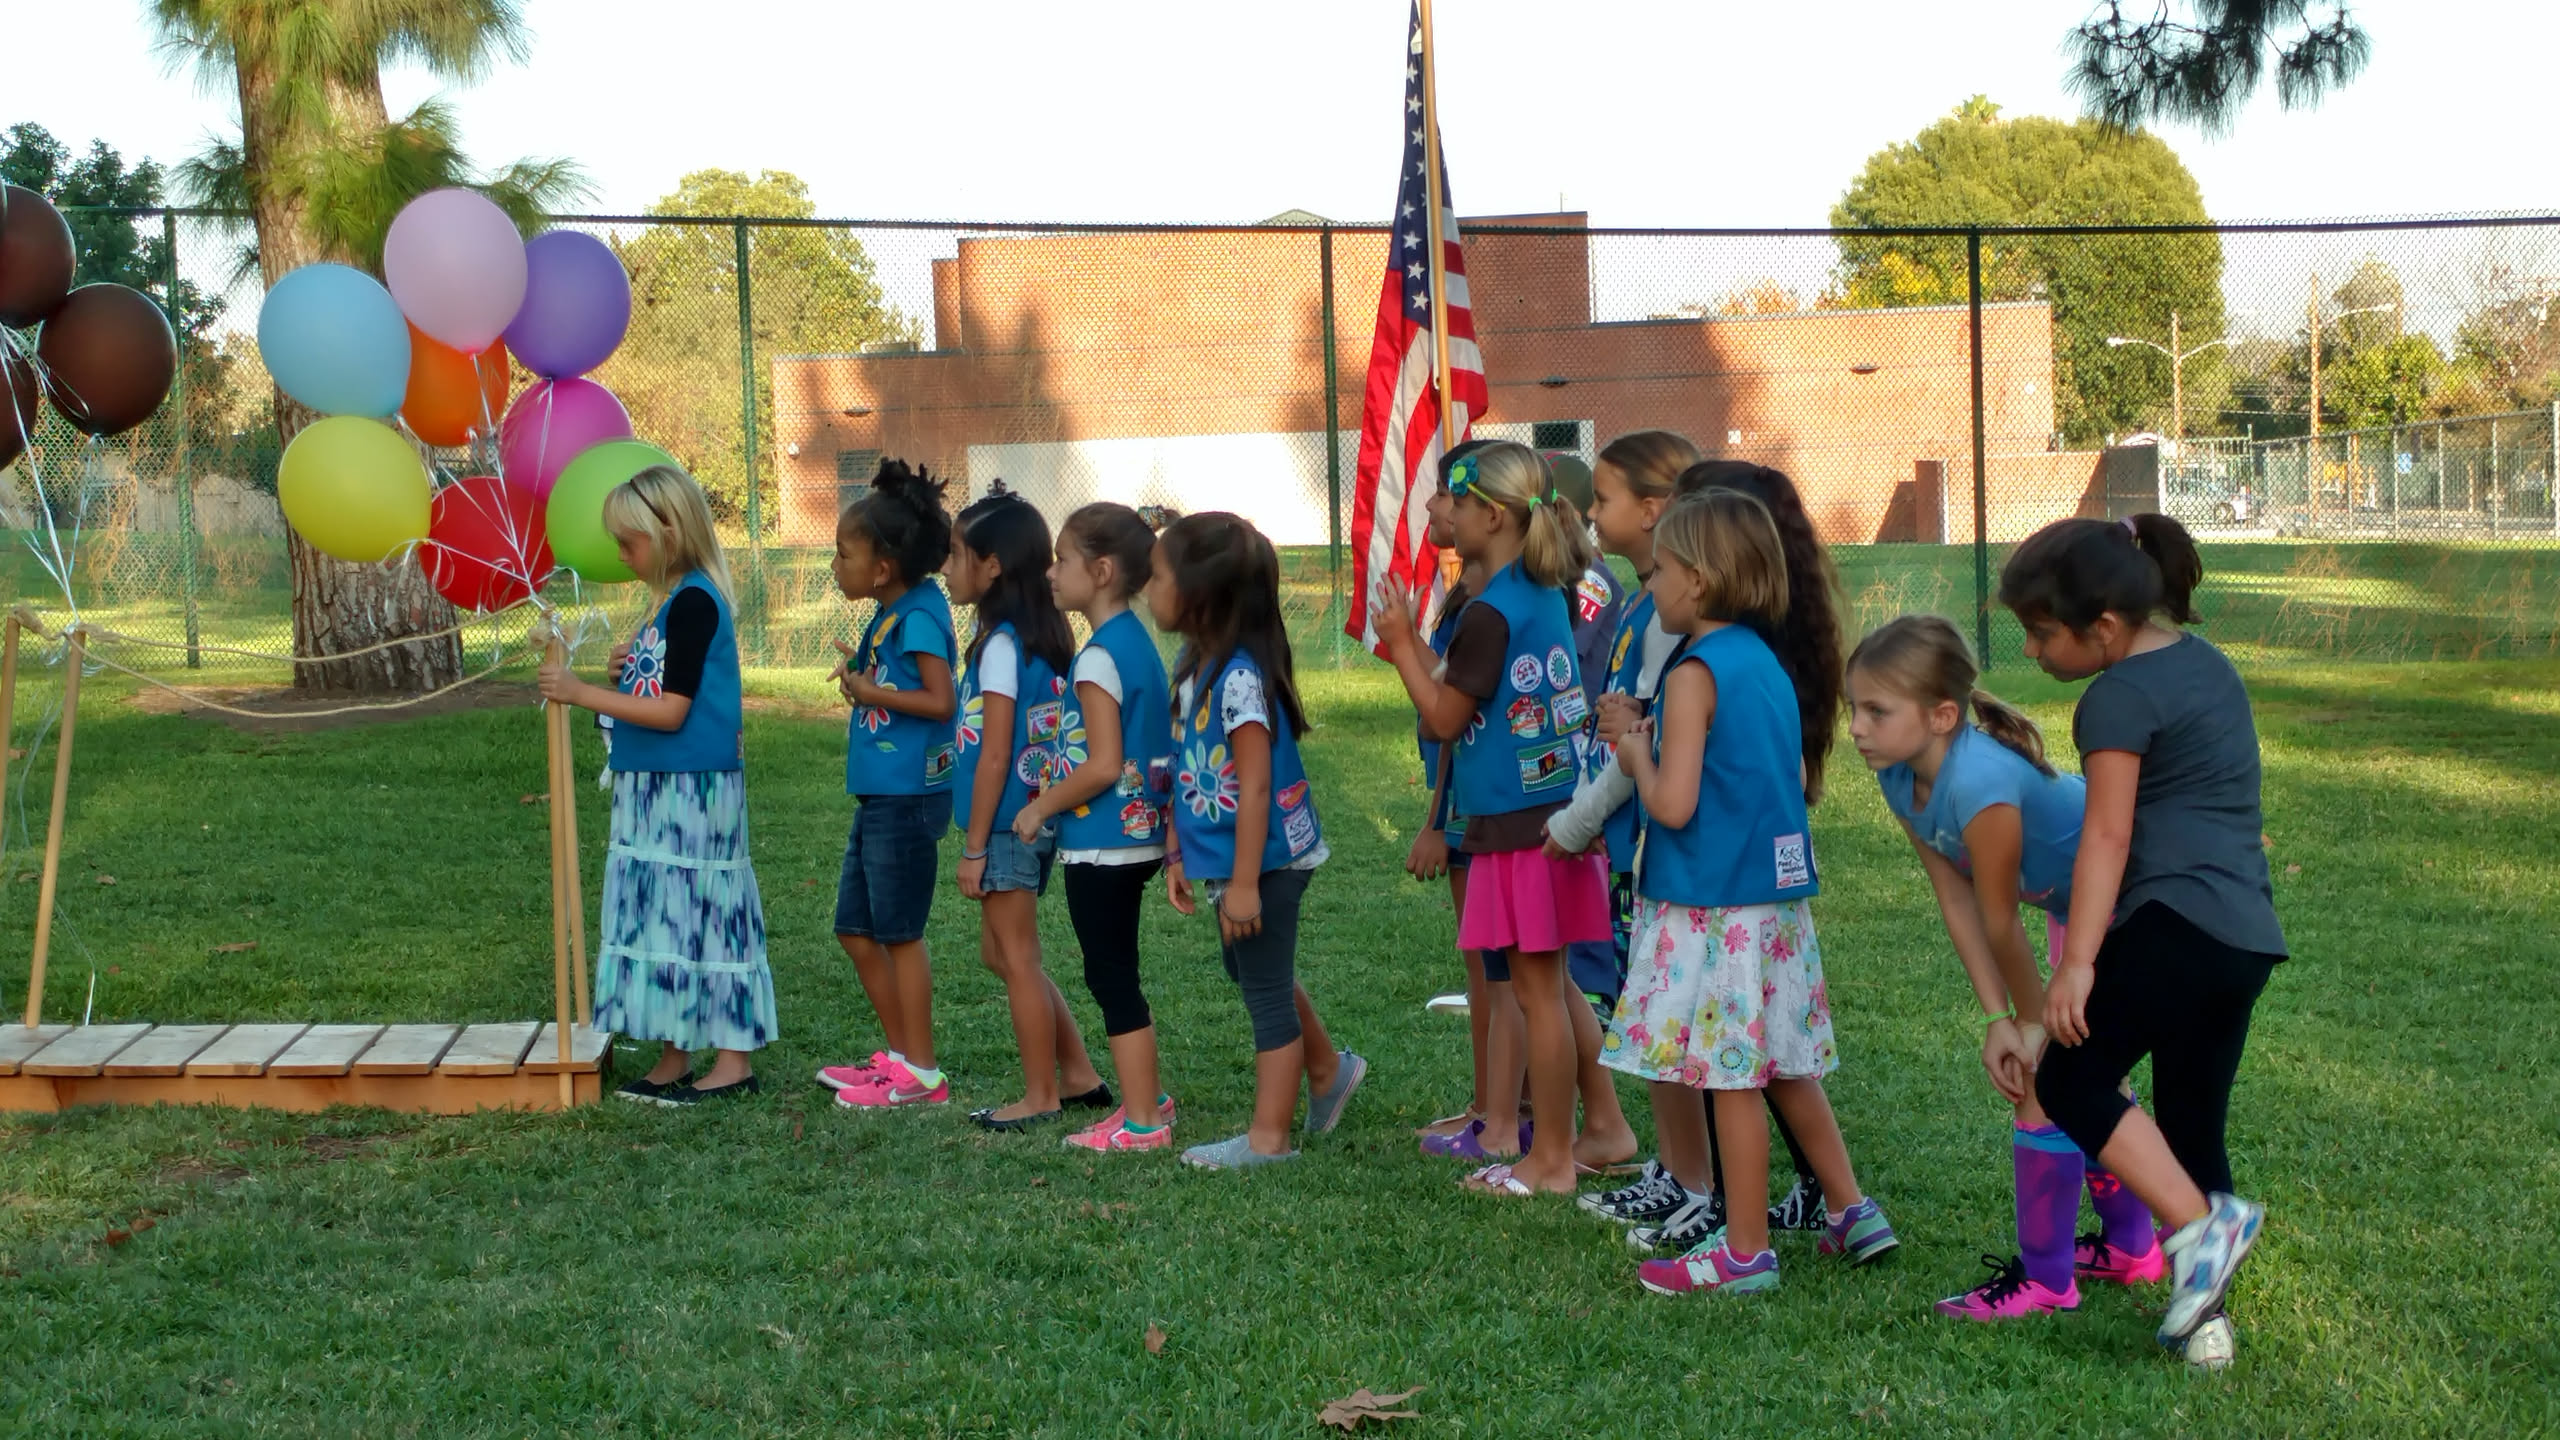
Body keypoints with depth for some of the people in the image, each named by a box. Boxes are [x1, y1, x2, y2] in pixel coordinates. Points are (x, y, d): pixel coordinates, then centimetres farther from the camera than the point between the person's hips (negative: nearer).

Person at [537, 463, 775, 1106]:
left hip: (689, 788, -10)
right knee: (662, 915, 11)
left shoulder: (694, 602, -16)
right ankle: (674, 1061, 18)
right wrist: (630, 672, 3)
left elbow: (671, 713, -21)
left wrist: (582, 692, -18)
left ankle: (733, 1061, 4)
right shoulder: (676, 600, 14)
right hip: (657, 787, 10)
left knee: (694, 914, -4)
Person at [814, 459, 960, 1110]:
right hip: (879, 794, 10)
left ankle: (920, 1073, 7)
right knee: (856, 929, 14)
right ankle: (899, 1054, 25)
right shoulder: (889, 616, 12)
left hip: (908, 795, -10)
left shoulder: (919, 616, -16)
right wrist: (863, 673, 5)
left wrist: (873, 693, -18)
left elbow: (941, 700, -23)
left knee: (899, 932, -2)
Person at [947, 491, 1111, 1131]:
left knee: (1017, 959, 1)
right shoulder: (1048, 635, 9)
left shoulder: (1000, 644, -17)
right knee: (1002, 952, 18)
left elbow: (994, 756, -18)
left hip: (1006, 823, -9)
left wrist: (974, 848, -14)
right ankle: (1079, 1077, 20)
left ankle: (1041, 1098, 10)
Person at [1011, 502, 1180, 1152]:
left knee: (1111, 977, -1)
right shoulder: (1139, 642, 9)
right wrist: (1056, 800, 19)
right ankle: (1146, 1096, 28)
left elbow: (1103, 764, -23)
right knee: (1116, 973, 19)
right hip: (1137, 834, 9)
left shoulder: (1098, 658, -18)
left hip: (1101, 842, -9)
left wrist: (1041, 807, -10)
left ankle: (1141, 1121, 5)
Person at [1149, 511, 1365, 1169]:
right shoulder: (1194, 666, 6)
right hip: (1224, 859, 10)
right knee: (1250, 970, 25)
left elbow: (1255, 785, -24)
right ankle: (1327, 1068, 43)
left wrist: (1244, 882, -24)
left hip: (1265, 860, -10)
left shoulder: (1239, 677, -24)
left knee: (1266, 990, 2)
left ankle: (1268, 1137, 13)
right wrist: (1178, 853, 13)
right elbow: (1188, 773, 12)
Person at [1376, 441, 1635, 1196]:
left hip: (1517, 825, -9)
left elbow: (1444, 717, -13)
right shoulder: (1545, 596, 10)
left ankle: (1551, 1160, 7)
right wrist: (1414, 645, 18)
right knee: (1553, 984, 19)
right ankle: (1605, 1127, 25)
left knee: (1536, 990, -1)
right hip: (1555, 813, 9)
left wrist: (1401, 645, -5)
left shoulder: (1489, 613, -17)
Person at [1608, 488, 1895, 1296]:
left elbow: (1672, 803, -21)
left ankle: (1746, 1252, 6)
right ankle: (1851, 1212, 23)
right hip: (1777, 894, 9)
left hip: (1713, 909, -9)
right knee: (1783, 1069, 18)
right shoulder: (1765, 662, 11)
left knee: (1731, 1079, -1)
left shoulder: (1693, 675, -15)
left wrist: (1636, 756, -2)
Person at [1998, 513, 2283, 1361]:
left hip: (2177, 920, -9)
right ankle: (2205, 1315, 9)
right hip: (2250, 934, 9)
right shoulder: (2207, 664, 19)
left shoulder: (2120, 697, -8)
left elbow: (2107, 836, -14)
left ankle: (2202, 1226, -11)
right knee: (2193, 1125, 11)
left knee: (2071, 1080, -1)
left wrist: (2077, 963, -16)